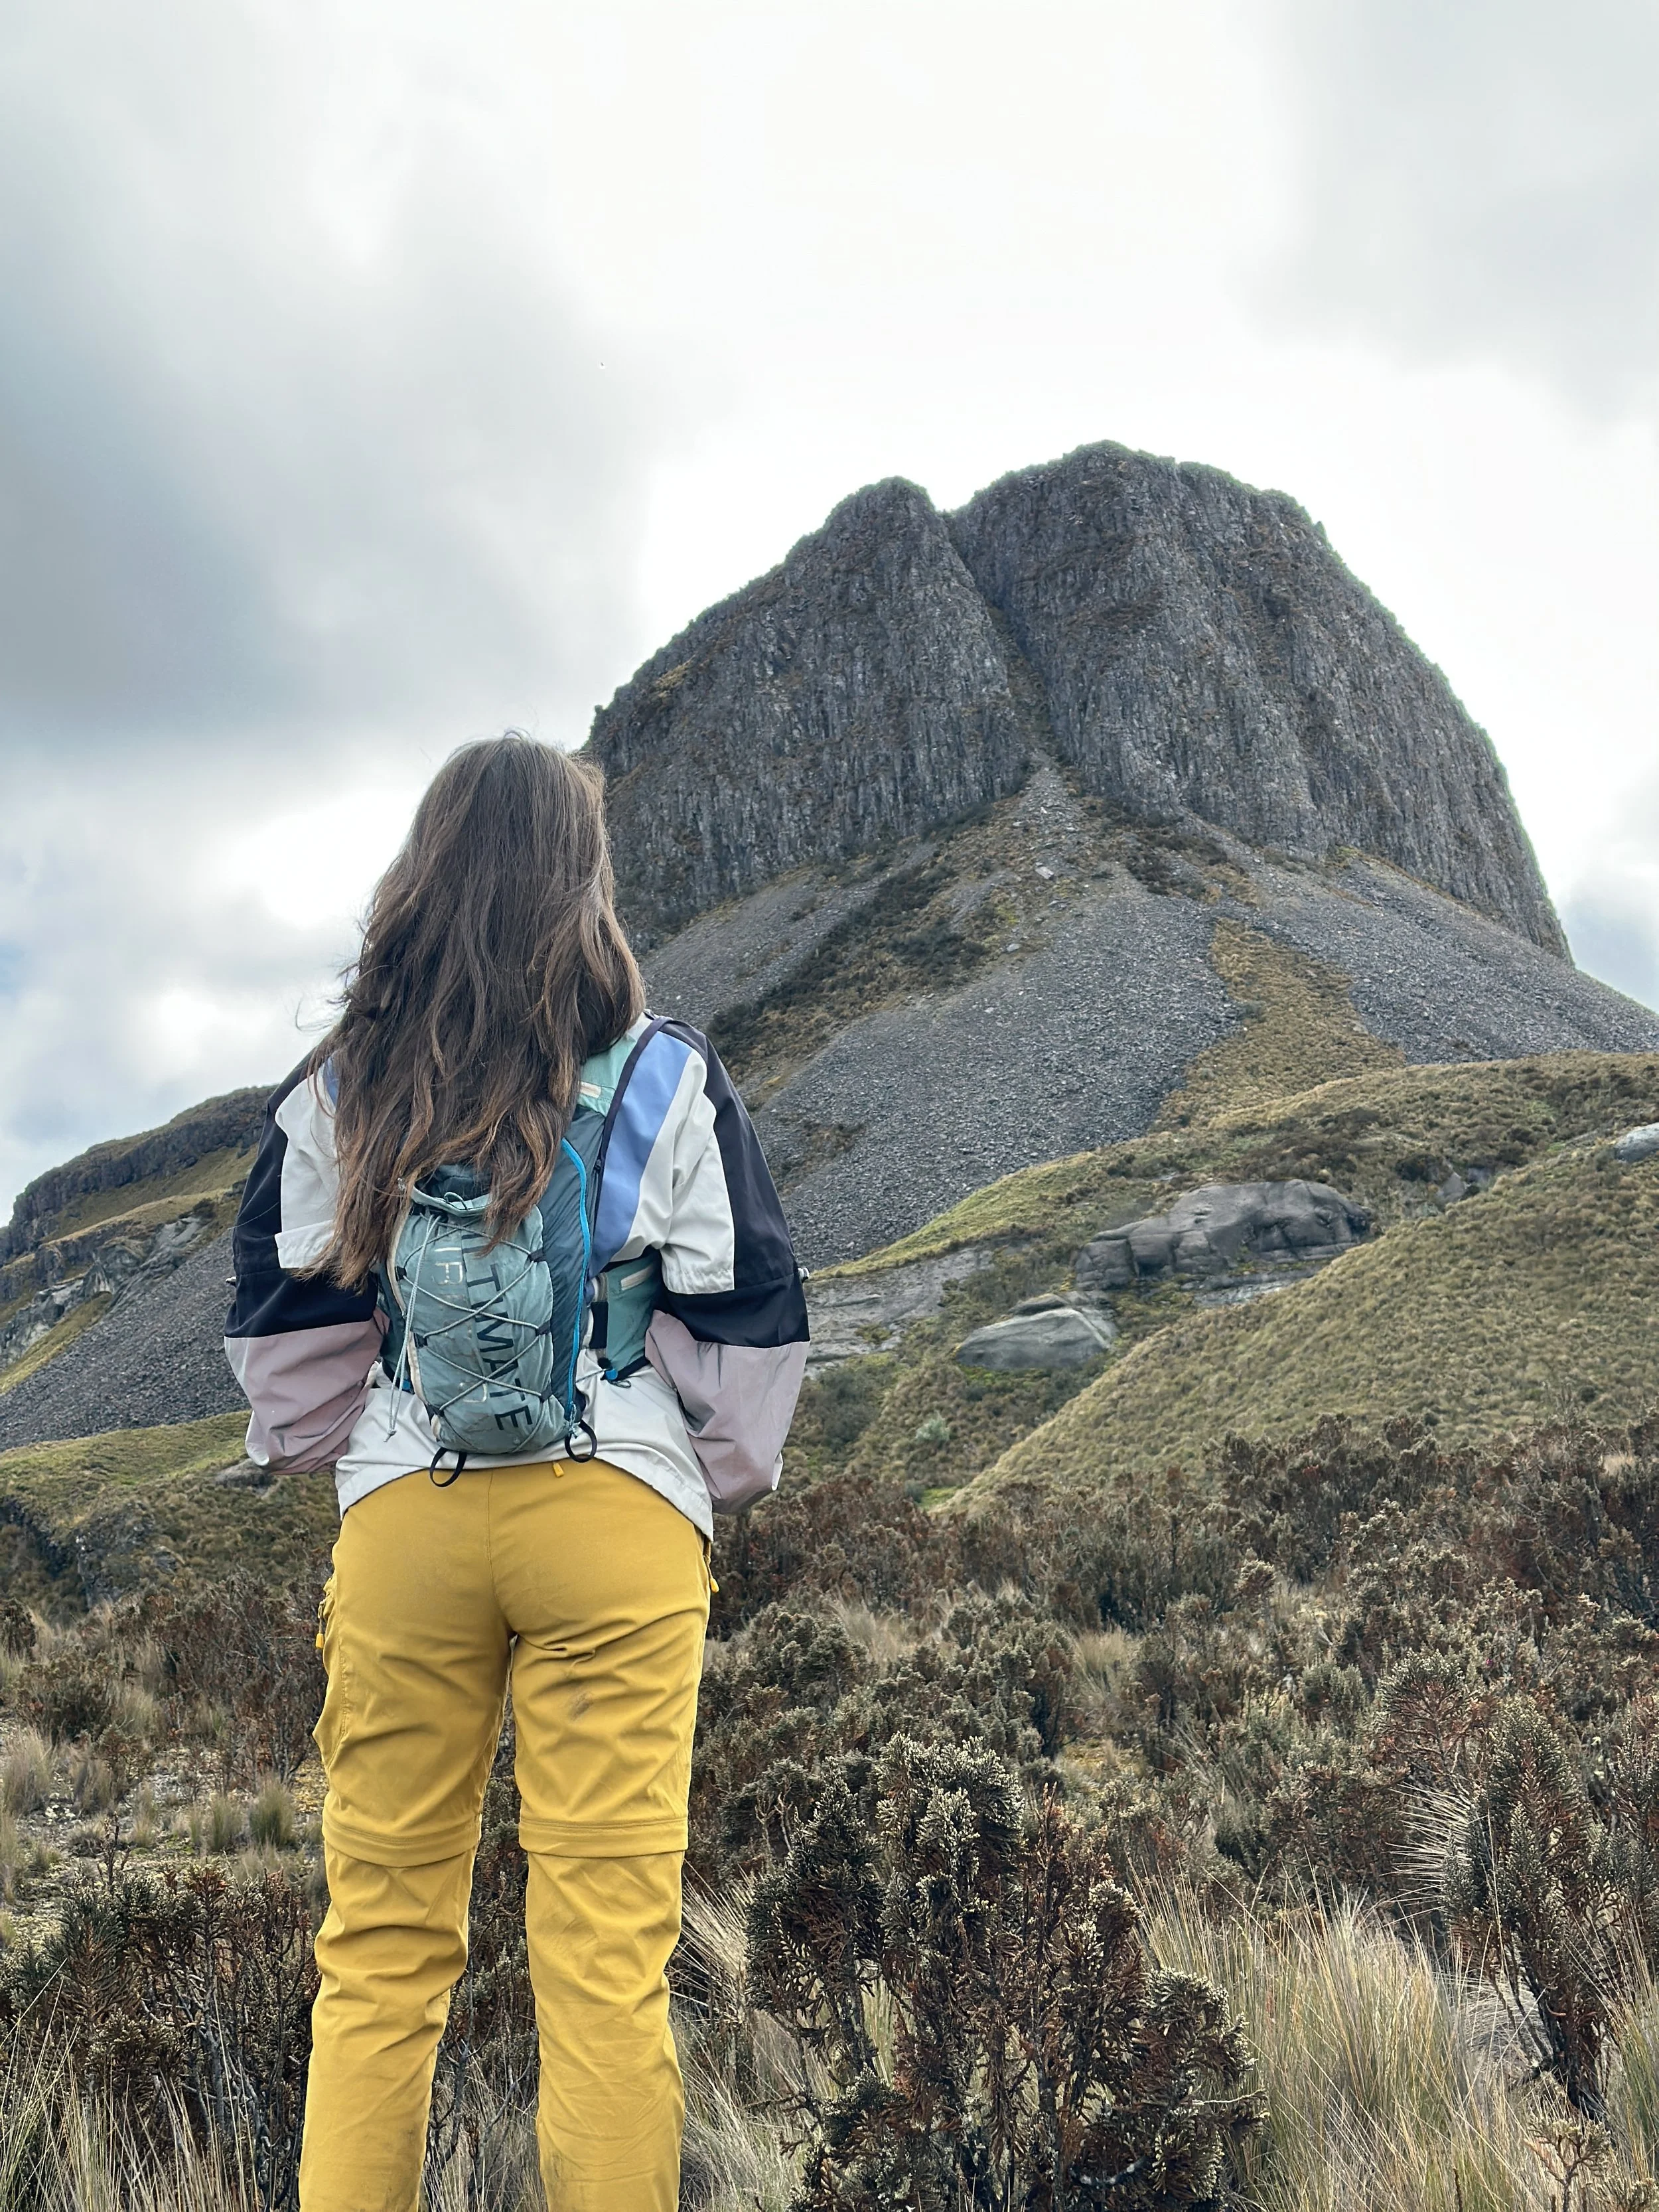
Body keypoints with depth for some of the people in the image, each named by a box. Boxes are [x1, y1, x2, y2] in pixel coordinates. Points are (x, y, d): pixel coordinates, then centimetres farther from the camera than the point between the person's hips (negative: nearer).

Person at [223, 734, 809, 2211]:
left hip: (401, 1519, 2)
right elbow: (749, 1312, 2)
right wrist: (725, 1475, 16)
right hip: (616, 1510, -2)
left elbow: (281, 1317, 11)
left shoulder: (342, 1089, 5)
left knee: (381, 1942, 13)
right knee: (609, 1948, 4)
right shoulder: (666, 1074, 0)